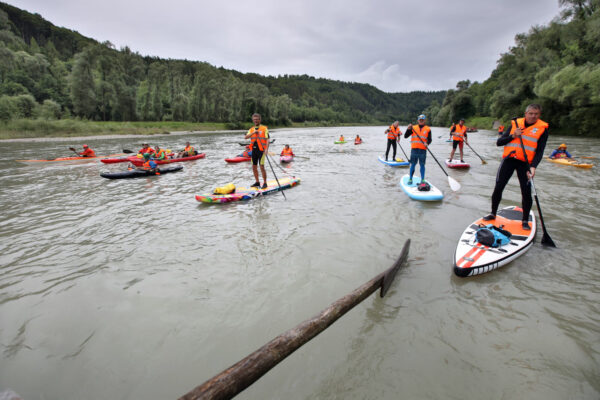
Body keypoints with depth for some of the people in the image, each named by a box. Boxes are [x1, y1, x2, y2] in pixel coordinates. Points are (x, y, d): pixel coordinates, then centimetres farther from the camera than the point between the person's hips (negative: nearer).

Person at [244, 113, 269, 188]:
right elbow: (246, 137, -4)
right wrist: (253, 133, -19)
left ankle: (265, 183, 1)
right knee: (254, 167, 8)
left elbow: (267, 139, -8)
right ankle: (257, 182, 21)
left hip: (261, 150, -5)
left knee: (262, 166, -10)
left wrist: (266, 149, -22)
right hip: (254, 149, 5)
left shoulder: (264, 128, 0)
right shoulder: (251, 129, 13)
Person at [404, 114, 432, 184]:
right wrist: (408, 129, -12)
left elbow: (429, 139, 6)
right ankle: (410, 179, 9)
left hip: (423, 150, 0)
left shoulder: (428, 129, 8)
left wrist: (427, 143, -15)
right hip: (414, 149, 0)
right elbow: (405, 136, 3)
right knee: (413, 164, 1)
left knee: (422, 165, 3)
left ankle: (422, 180, 11)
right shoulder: (413, 128, 9)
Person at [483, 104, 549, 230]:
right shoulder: (515, 123, 7)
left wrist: (533, 167, -19)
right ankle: (493, 214, 19)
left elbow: (539, 151, -4)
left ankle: (525, 221, 14)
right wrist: (513, 136, -12)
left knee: (526, 192, -4)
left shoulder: (542, 128, 2)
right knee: (498, 188, -1)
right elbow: (499, 142, 5)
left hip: (525, 163, -1)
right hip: (509, 159, 1)